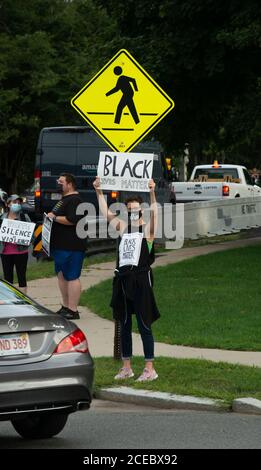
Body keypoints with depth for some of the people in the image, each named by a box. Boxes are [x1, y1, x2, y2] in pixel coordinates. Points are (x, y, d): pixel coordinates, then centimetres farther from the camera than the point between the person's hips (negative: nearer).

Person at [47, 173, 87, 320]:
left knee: (72, 277, -9)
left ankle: (73, 310, -9)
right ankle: (66, 307, 23)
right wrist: (51, 216, 13)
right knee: (62, 275, 16)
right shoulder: (64, 199, 19)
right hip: (61, 246, 12)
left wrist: (54, 217, -18)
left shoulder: (74, 200, -15)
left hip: (71, 246, -12)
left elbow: (72, 220, -27)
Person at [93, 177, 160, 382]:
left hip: (141, 279, -5)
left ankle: (150, 368, 2)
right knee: (124, 325, 10)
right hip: (122, 279, 5)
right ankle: (126, 367, 18)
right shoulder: (123, 227, 12)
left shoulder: (147, 229, -2)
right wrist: (99, 192, 4)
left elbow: (154, 214, -19)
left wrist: (152, 194, -34)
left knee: (144, 325, -3)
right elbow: (106, 213, 11)